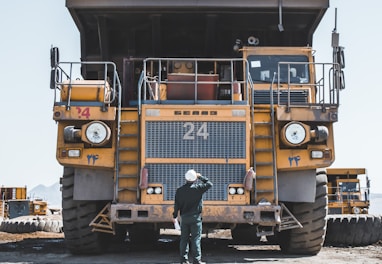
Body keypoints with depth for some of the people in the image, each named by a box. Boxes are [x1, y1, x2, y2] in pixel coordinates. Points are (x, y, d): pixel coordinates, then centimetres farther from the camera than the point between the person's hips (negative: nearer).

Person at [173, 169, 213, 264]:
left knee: (184, 239, 9)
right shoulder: (198, 188, -10)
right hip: (195, 218, -3)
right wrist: (200, 177, 9)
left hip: (184, 218, 4)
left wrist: (175, 216, 15)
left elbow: (176, 205, 5)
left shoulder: (180, 190, 1)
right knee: (196, 239, -1)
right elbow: (209, 184, 1)